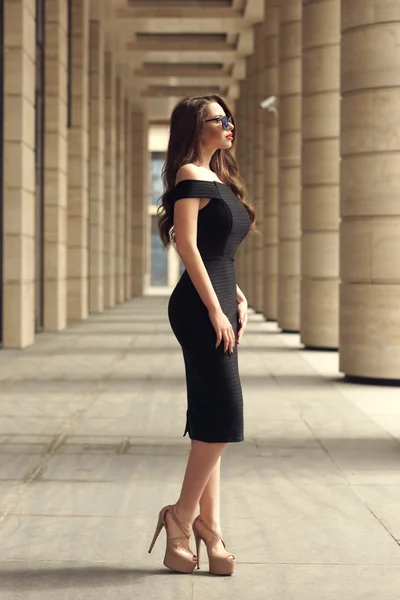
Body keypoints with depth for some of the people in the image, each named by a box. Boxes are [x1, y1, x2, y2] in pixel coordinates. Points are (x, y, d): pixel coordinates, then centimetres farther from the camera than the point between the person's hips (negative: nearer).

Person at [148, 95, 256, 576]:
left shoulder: (218, 179, 21)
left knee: (211, 420, 7)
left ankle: (207, 525, 11)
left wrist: (239, 299, 12)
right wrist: (215, 309, -18)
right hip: (199, 307, -9)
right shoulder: (190, 175, -6)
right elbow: (188, 244, -15)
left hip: (217, 304, 9)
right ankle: (182, 515, 2)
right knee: (222, 414, -10)